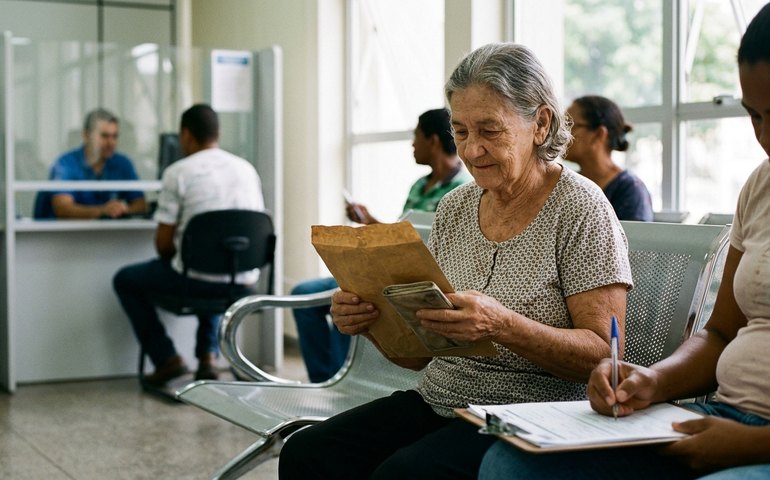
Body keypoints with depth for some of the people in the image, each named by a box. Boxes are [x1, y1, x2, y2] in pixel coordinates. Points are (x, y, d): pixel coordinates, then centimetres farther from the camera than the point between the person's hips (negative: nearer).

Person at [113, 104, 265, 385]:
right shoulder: (247, 169, 8)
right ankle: (208, 355, 27)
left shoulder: (178, 172, -7)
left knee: (125, 280, 20)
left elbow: (164, 243, -7)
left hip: (197, 278, -5)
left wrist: (173, 264, 14)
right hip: (242, 282, 5)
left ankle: (167, 359, 16)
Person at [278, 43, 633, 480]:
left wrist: (502, 326, -29)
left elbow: (603, 354, -13)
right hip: (435, 404, 6)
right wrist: (369, 320, -8)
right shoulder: (454, 208, 11)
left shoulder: (579, 209, -7)